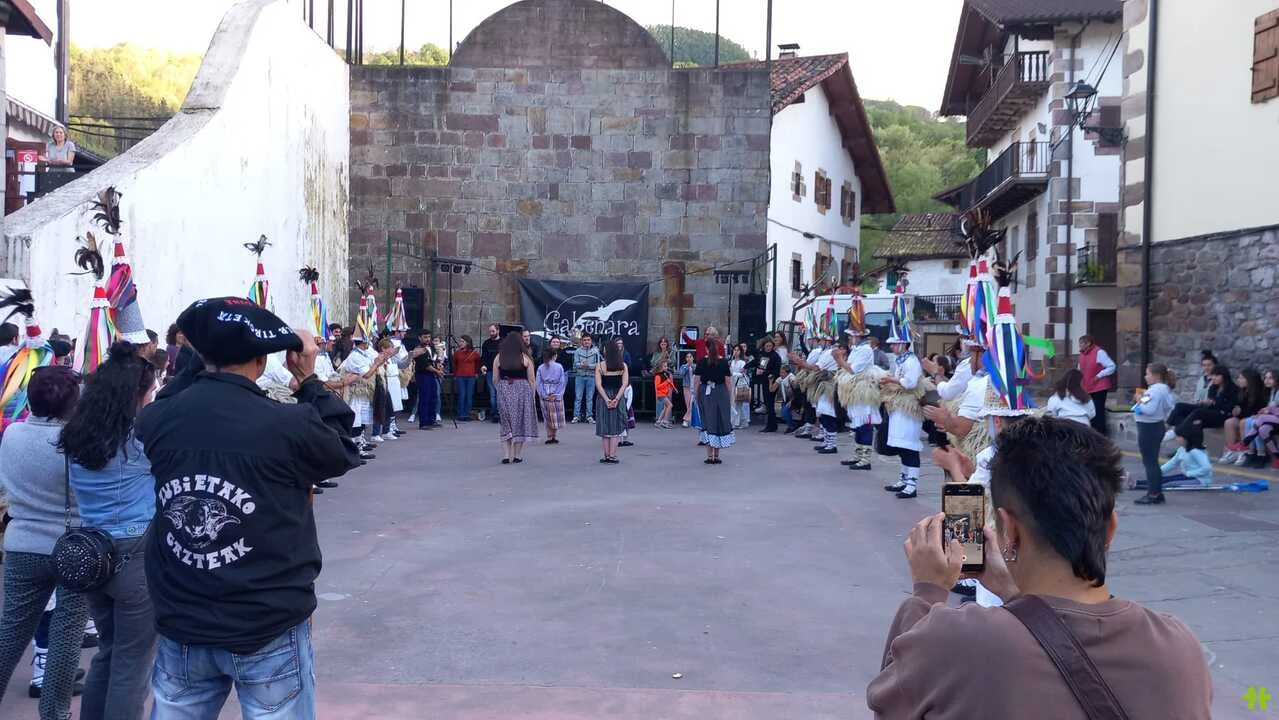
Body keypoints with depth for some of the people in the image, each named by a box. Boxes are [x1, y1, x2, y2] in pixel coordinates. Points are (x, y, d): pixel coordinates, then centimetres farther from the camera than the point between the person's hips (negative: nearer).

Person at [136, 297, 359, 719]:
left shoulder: (154, 421, -8)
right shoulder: (289, 425, -19)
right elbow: (344, 452, 0)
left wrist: (209, 356, 13)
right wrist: (308, 380, 5)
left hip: (182, 630, 4)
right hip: (269, 634, -4)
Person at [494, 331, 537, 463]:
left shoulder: (499, 358, 2)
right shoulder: (525, 357, -3)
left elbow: (495, 379, 3)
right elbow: (532, 380, -3)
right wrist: (532, 395, 7)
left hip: (504, 392, 1)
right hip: (522, 390, -1)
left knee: (506, 423, 8)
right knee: (521, 422, 9)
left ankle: (507, 455, 0)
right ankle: (517, 455, 11)